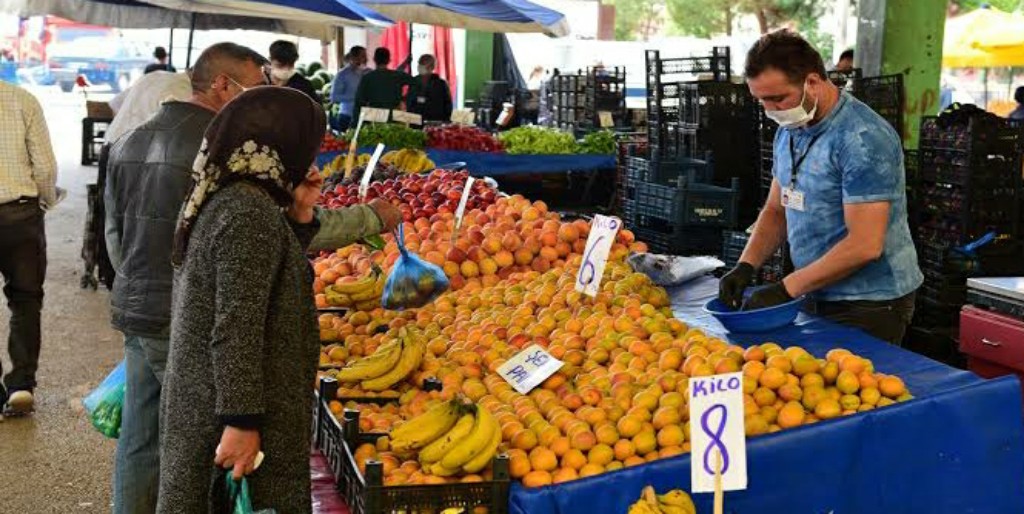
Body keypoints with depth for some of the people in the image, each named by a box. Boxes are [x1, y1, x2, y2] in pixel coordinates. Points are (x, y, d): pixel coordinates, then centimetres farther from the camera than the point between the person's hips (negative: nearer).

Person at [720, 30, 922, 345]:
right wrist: (746, 266, -3)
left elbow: (864, 246, -25)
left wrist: (786, 289, -22)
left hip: (869, 306, -7)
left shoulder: (862, 139, -21)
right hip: (819, 297, 8)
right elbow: (776, 210, 14)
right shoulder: (789, 131, 6)